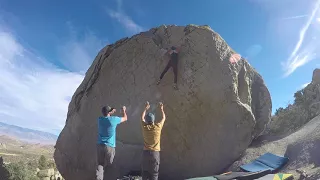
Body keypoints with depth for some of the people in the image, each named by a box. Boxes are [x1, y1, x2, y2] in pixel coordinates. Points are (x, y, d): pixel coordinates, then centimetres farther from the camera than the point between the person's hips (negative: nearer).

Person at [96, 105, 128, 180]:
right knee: (107, 166, 7)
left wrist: (112, 112, 33)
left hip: (100, 145, 4)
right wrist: (124, 110, 26)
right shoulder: (114, 119, -8)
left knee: (100, 164, 8)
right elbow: (125, 118, 10)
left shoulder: (100, 119, 3)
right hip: (110, 146, -3)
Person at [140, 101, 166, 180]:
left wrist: (146, 109, 30)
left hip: (146, 152, 2)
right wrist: (161, 109, 25)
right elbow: (164, 118, 12)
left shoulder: (144, 127, -3)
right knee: (154, 173, 3)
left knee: (145, 172, 7)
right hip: (155, 153, -2)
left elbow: (142, 117, 18)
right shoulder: (158, 126, -7)